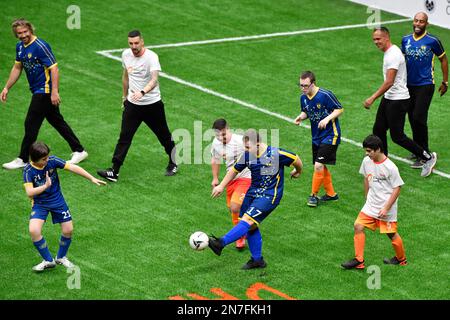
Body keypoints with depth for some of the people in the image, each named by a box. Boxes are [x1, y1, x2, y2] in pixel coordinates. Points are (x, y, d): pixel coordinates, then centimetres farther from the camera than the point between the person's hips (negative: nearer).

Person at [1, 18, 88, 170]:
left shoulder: (40, 46, -20)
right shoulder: (20, 47, 7)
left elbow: (54, 69, -22)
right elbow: (17, 68, 20)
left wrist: (54, 92, -27)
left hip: (45, 90, -9)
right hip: (37, 91, 9)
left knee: (31, 125, -5)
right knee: (57, 122, 15)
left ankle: (23, 159, 5)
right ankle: (79, 151, 23)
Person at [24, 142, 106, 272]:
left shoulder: (52, 161, -17)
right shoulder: (28, 170, -21)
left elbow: (73, 167, -15)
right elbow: (29, 192, -26)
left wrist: (92, 179, -15)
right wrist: (45, 186, -35)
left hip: (57, 200, 2)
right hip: (40, 203, -2)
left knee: (68, 230, -1)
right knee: (34, 231, -22)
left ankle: (61, 257, 27)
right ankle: (48, 260, -2)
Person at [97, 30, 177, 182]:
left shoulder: (151, 57, -19)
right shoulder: (126, 55, 0)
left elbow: (154, 80, -34)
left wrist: (142, 92, -50)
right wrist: (125, 96, 24)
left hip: (152, 104, -4)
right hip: (132, 104, 4)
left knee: (164, 135, 11)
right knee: (124, 136, -5)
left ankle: (172, 163, 35)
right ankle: (114, 172, -8)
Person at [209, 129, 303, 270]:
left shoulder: (276, 154, -16)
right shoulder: (247, 156, -1)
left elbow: (296, 160, -1)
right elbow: (234, 170, 15)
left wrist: (298, 172, 19)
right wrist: (221, 186, 10)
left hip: (269, 195, -7)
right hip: (253, 192, 7)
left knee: (247, 220, -20)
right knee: (251, 226, 5)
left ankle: (221, 243, -29)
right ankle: (257, 259, 17)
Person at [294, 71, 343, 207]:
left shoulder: (325, 95, -19)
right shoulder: (303, 98, 0)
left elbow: (339, 109, -11)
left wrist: (327, 119, -24)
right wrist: (301, 117, -7)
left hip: (330, 136, -7)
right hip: (316, 137, 7)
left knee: (318, 166, -13)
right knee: (321, 167, 14)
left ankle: (314, 195, 2)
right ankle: (331, 193, 30)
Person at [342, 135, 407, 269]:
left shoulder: (390, 167, -20)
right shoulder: (367, 161, -1)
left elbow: (397, 189, -15)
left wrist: (386, 208, -17)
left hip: (386, 206, -6)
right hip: (371, 205, 6)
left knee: (391, 233, 5)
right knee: (358, 226, -6)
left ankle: (401, 259, 28)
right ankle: (359, 260, -2)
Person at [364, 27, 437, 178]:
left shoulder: (393, 55, -21)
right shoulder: (389, 52, 11)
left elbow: (389, 82, -27)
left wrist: (373, 98, -27)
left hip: (398, 100, -10)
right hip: (388, 98, 10)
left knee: (397, 136, -5)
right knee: (378, 130, 10)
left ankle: (428, 157, 6)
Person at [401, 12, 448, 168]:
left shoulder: (432, 41, -8)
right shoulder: (406, 40, 5)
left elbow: (443, 59, 4)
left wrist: (445, 82, 6)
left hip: (425, 85, -5)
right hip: (409, 85, 5)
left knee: (419, 118, -12)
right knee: (412, 118, 10)